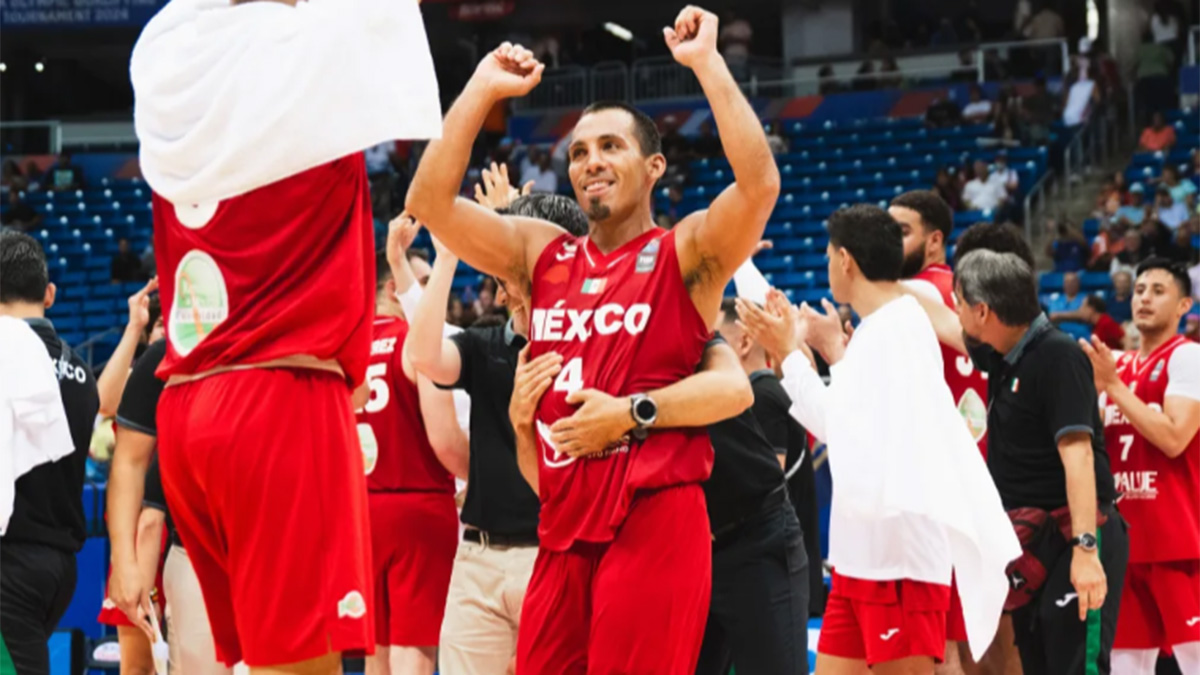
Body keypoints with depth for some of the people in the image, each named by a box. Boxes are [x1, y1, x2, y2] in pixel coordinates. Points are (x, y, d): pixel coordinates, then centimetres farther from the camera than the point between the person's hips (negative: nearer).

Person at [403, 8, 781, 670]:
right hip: (563, 528, 5)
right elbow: (429, 202, 6)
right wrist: (481, 91, 5)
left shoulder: (685, 253, 1)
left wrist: (708, 63, -14)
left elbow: (759, 184, -18)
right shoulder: (541, 253, 14)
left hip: (655, 522, -5)